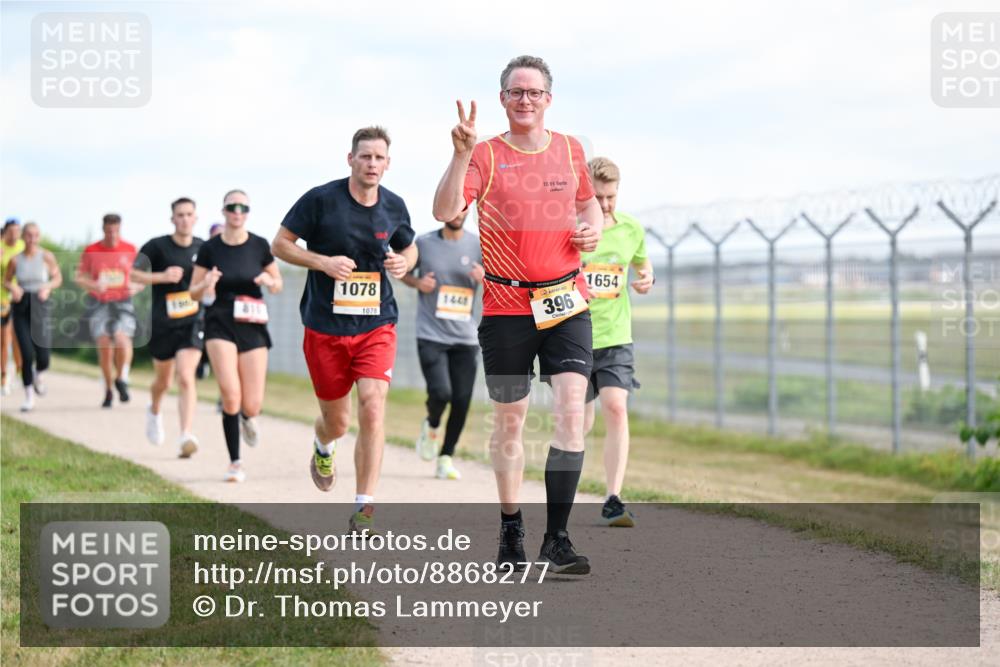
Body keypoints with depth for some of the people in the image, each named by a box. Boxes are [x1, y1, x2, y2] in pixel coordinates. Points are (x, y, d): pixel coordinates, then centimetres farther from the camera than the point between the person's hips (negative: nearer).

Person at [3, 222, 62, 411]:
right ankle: (29, 397, 6)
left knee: (42, 358, -5)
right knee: (27, 354, -10)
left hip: (41, 306, 0)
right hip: (21, 307, 0)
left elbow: (58, 278, 7)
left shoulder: (46, 256, -2)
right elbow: (6, 280, 13)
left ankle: (37, 375, 32)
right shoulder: (15, 259, 0)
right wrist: (13, 288, -9)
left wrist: (48, 287, -13)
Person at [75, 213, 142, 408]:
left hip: (123, 303, 0)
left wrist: (135, 287, -9)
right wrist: (93, 285, -15)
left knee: (122, 337, -22)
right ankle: (108, 389, 11)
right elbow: (80, 277, 5)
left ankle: (121, 379, -1)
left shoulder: (130, 250, 4)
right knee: (104, 345, -5)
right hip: (99, 303, 0)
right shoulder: (91, 251, 2)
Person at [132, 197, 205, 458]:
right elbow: (133, 273, -9)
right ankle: (154, 411, 51)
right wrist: (162, 277, -20)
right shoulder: (157, 246, -5)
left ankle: (186, 437, -25)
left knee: (186, 377, -18)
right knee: (163, 381, 16)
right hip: (163, 323, 0)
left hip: (192, 322, 0)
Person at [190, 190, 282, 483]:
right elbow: (194, 293, 6)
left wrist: (269, 281, -11)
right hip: (220, 324, -1)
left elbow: (278, 285, 11)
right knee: (230, 393, -19)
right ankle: (235, 463, -4)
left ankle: (246, 418, 36)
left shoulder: (260, 246, 1)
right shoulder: (210, 248, -1)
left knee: (252, 405, -4)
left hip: (253, 328, 1)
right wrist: (206, 284, -16)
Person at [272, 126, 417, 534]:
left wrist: (403, 263, -4)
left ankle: (364, 507, -11)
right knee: (336, 420, 9)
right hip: (325, 328, -1)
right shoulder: (320, 200, -8)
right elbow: (280, 244, -1)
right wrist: (322, 262, -17)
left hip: (377, 325, 1)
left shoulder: (394, 207, 3)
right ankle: (323, 447, 50)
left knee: (372, 405, -18)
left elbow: (409, 248, 20)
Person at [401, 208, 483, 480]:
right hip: (431, 335, -2)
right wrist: (418, 282, -5)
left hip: (465, 338, 2)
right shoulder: (424, 243, 1)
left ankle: (445, 457, 16)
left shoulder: (479, 245, 3)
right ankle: (431, 426, 19)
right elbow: (403, 271, 16)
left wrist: (486, 280, -14)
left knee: (462, 401, -2)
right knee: (441, 393, -17)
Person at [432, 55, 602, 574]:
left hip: (566, 302, 2)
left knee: (571, 410, -13)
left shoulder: (570, 150, 8)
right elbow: (445, 211, -17)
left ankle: (557, 540, -11)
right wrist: (461, 154, -29)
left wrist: (593, 227, 5)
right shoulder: (486, 156, -2)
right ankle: (510, 532, 25)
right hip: (506, 306, -1)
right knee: (509, 420, 8)